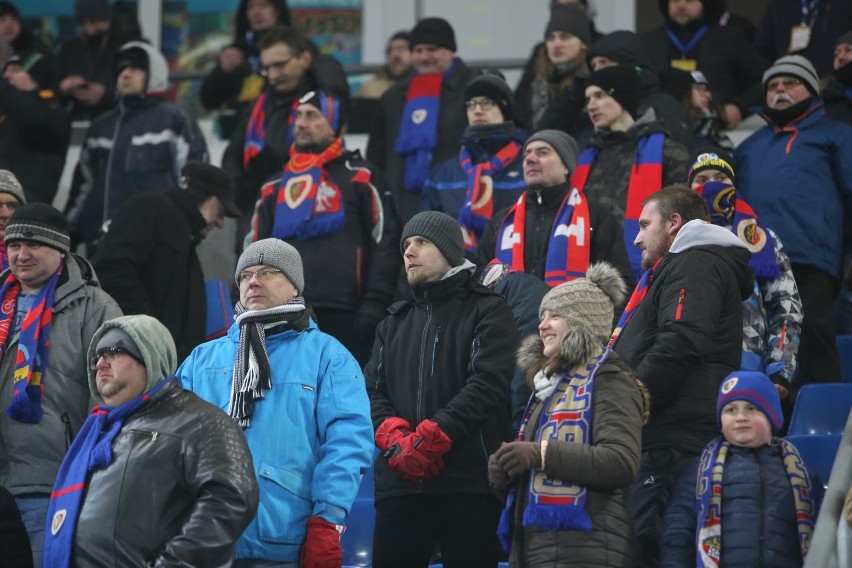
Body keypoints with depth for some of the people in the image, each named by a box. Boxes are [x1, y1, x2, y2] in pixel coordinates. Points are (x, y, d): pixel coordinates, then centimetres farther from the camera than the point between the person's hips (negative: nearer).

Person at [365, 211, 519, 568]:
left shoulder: (487, 311, 6)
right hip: (399, 483, 5)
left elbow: (488, 384, -9)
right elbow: (372, 391, 11)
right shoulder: (394, 323, 23)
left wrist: (431, 435, -16)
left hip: (468, 482, -5)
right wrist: (395, 438, -10)